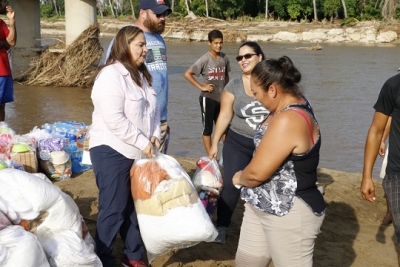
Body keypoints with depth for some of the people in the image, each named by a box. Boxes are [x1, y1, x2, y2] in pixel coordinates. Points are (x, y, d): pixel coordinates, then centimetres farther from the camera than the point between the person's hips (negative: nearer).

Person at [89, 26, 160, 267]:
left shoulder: (141, 75, 13)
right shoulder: (111, 75, -17)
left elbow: (153, 110, 16)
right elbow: (114, 120, -24)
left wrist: (155, 135, -1)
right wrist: (142, 142, -20)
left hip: (139, 153, 8)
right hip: (113, 152, -8)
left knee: (136, 206, 15)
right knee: (113, 209, -1)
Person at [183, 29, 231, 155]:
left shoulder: (225, 58, 1)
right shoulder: (205, 59, -13)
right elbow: (187, 74, -14)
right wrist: (201, 87, -16)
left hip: (221, 98, 5)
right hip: (208, 98, -5)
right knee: (207, 129, 5)